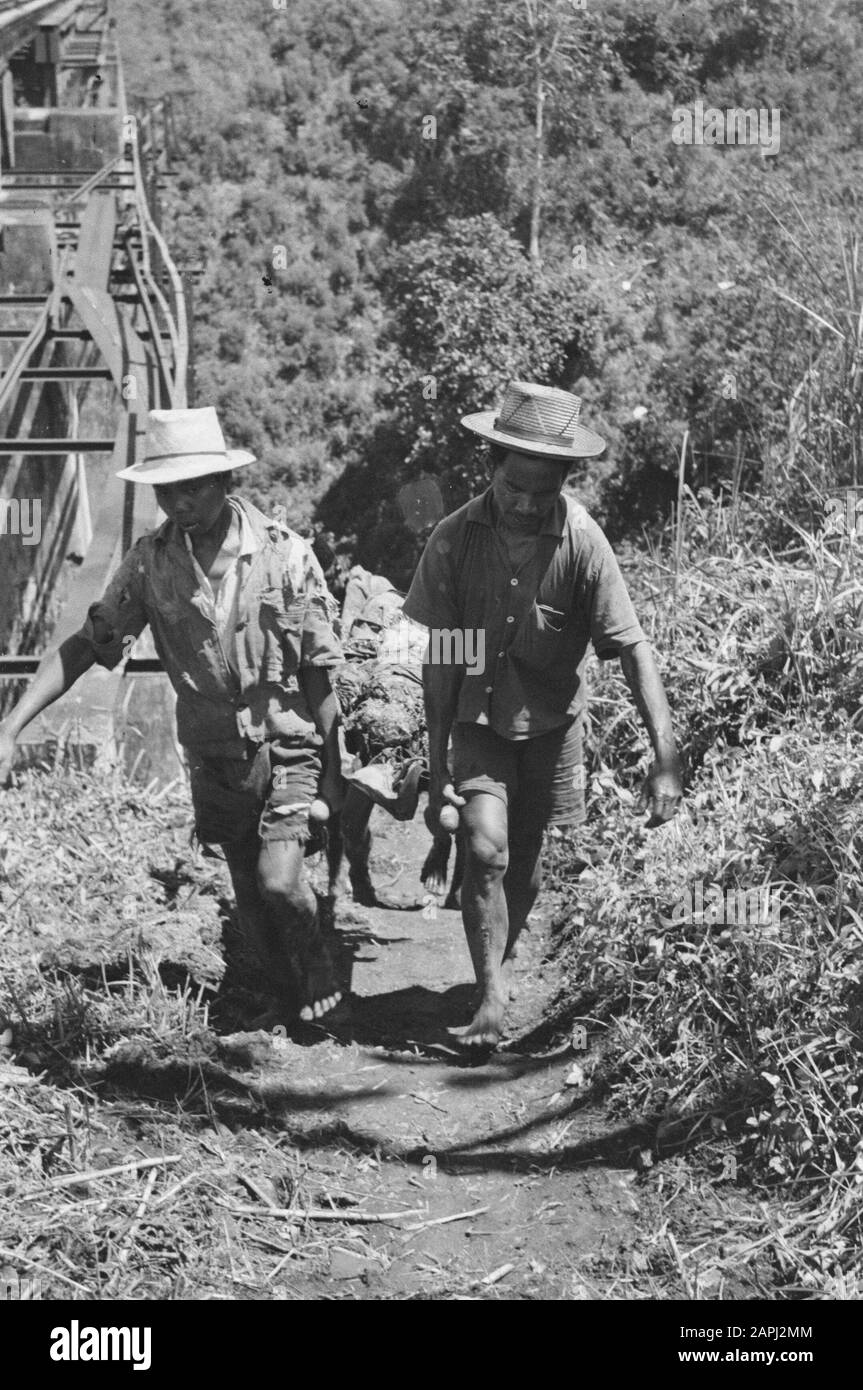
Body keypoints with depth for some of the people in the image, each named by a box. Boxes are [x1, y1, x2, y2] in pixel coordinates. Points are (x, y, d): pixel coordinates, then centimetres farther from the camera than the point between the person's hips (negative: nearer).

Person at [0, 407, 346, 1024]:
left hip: (288, 745, -4)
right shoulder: (151, 560, -6)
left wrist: (333, 770, -6)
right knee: (252, 898, 11)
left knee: (278, 882, -19)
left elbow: (318, 672, -8)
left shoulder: (284, 553, -14)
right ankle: (299, 1010, 31)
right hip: (214, 756, 4)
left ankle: (322, 984, 9)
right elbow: (87, 644, -2)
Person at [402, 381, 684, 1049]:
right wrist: (437, 767, -7)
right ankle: (492, 996, -4)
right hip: (479, 718, 0)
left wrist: (666, 756, -26)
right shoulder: (454, 538, -15)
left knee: (525, 866, 10)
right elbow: (441, 659, -8)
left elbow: (633, 648, -18)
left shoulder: (582, 541, -19)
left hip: (551, 719, 0)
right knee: (486, 851, -16)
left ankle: (499, 964, 35)